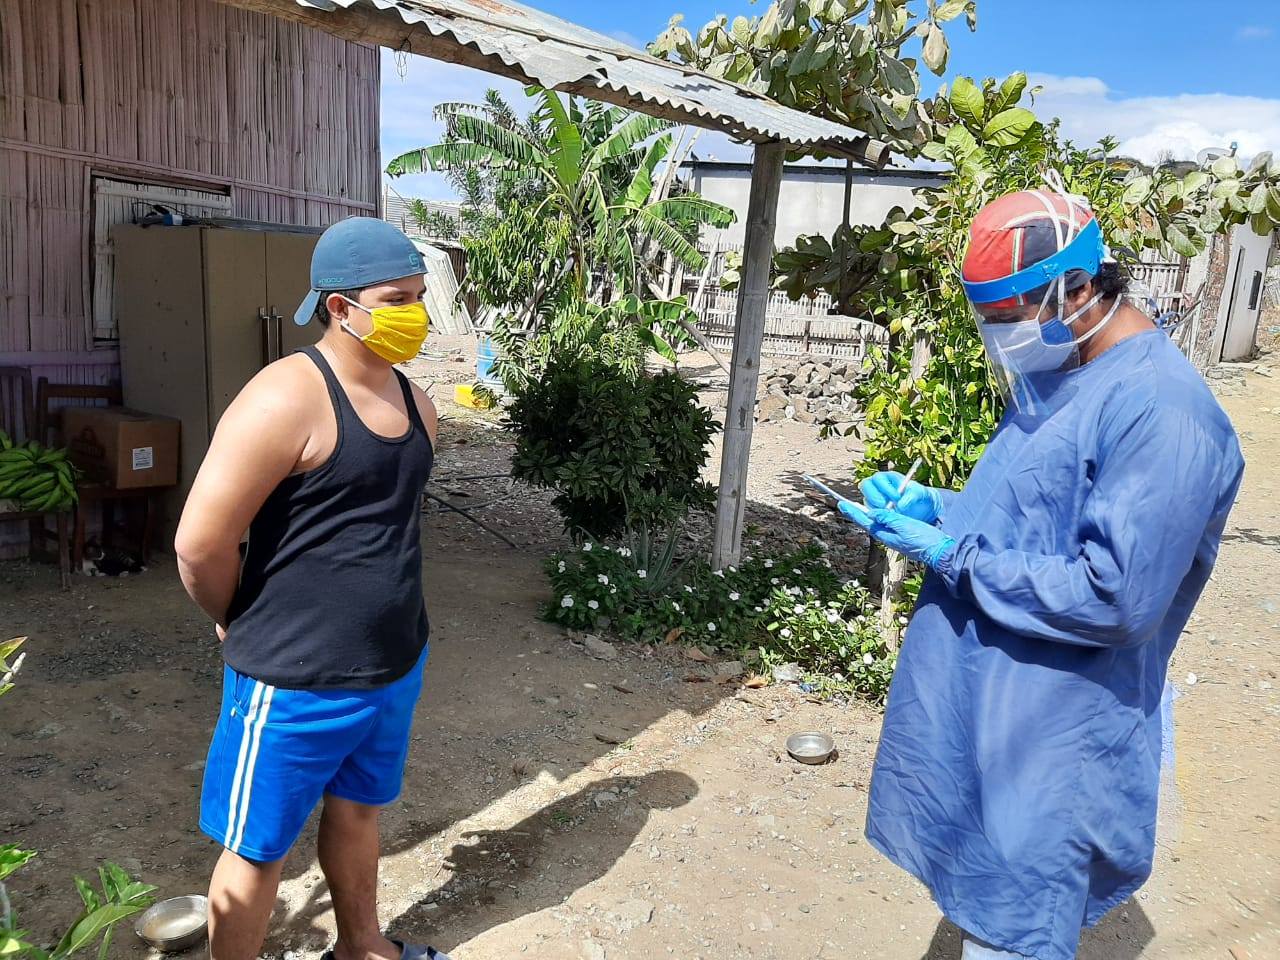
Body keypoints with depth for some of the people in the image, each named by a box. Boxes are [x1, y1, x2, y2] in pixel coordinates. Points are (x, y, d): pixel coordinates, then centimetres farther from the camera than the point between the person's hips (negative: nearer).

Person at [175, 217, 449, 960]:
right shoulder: (287, 400, -22)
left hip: (397, 667, 8)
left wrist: (388, 629, 16)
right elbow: (201, 543, -20)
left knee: (357, 809, 27)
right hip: (297, 681, -7)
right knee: (258, 849, 12)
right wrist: (246, 627, -4)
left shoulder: (417, 405, 3)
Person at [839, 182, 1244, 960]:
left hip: (1045, 756, -9)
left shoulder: (1162, 413, -24)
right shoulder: (1056, 379, 7)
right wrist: (933, 506, 1)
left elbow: (1116, 598, -26)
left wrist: (951, 555, -20)